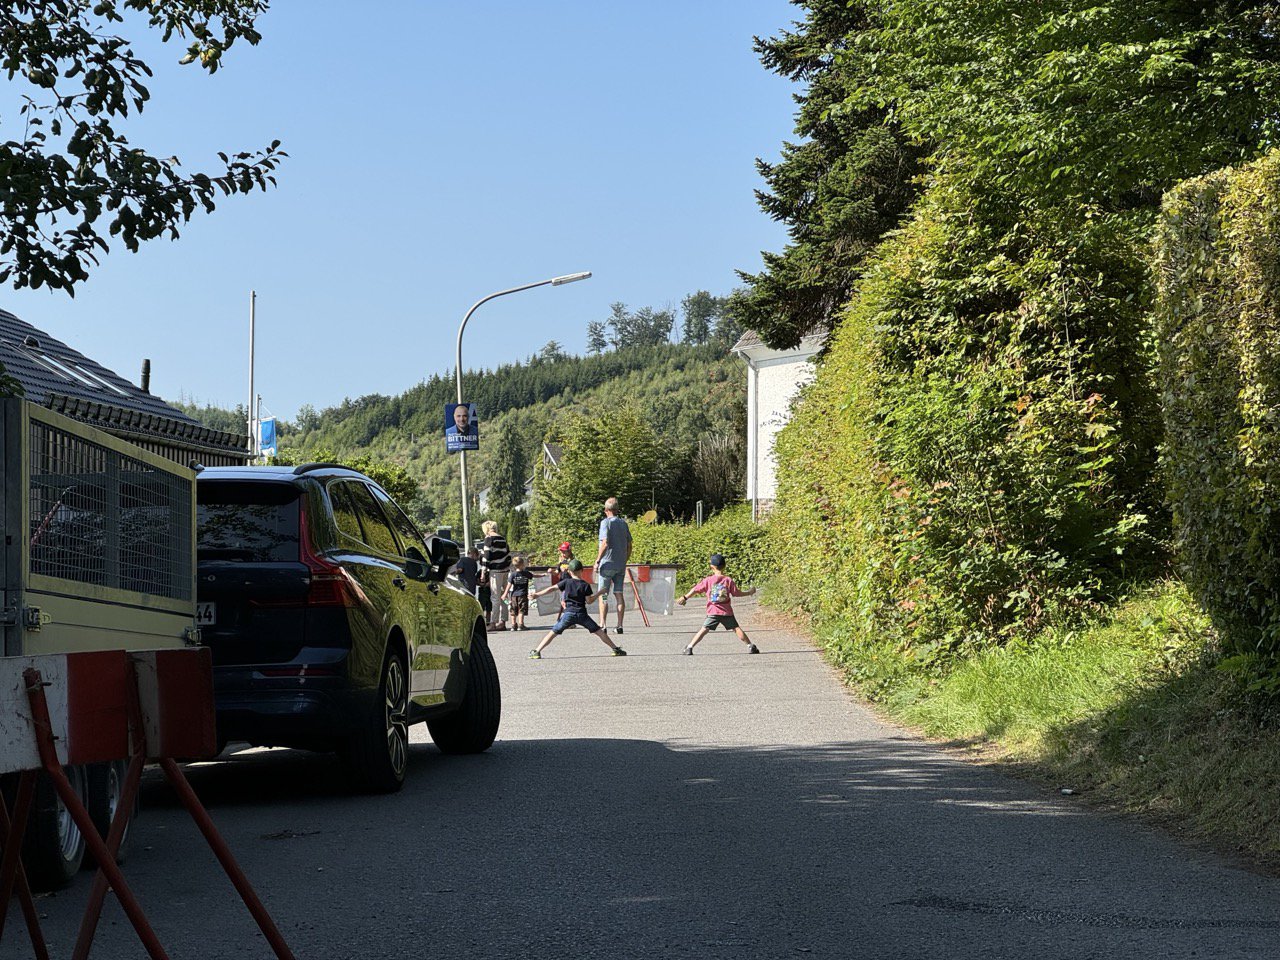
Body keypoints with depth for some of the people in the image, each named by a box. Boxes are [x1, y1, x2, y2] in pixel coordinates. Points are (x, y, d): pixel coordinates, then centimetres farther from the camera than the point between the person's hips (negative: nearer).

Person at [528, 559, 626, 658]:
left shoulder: (566, 582, 4)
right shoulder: (586, 585, 2)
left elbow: (552, 589, 2)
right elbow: (589, 601, 0)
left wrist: (537, 595, 8)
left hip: (569, 614, 0)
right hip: (582, 614, 1)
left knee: (553, 632, 2)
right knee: (599, 632, 9)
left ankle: (536, 651, -7)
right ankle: (616, 649, 10)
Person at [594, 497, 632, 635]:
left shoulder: (606, 522, -9)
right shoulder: (624, 523, 9)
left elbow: (605, 543, -18)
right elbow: (629, 545, 11)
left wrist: (597, 560, -12)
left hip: (607, 563, -5)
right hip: (621, 564, 5)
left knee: (602, 596, 0)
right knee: (619, 595, 7)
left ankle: (602, 625, -6)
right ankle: (619, 626, 4)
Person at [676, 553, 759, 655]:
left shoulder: (708, 580, 0)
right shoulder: (728, 580, -1)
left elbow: (695, 590, 6)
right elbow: (737, 593, 3)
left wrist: (685, 598, 19)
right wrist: (750, 592, 19)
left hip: (713, 613, -1)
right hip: (727, 612, 1)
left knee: (704, 630, -1)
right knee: (736, 628, 8)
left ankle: (689, 648, -6)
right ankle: (750, 646, 9)